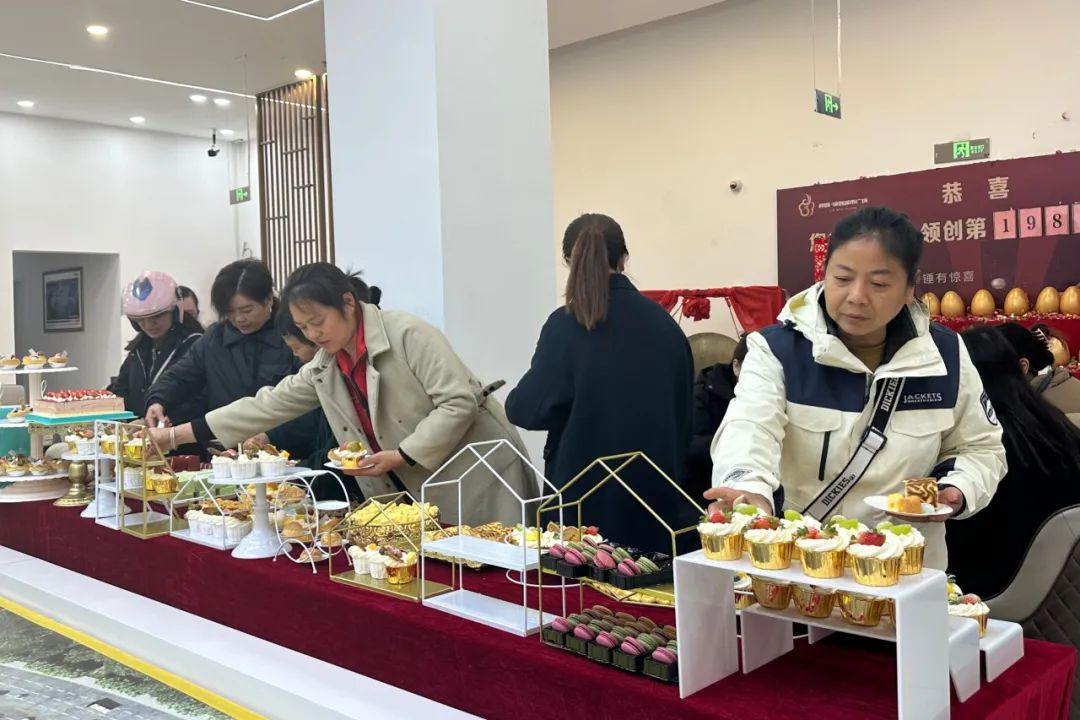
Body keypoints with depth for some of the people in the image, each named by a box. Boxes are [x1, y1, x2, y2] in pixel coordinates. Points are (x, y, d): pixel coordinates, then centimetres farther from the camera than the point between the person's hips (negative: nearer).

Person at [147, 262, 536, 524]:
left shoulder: (408, 335, -17)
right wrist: (175, 434, 6)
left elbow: (459, 402, -20)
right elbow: (266, 406, 7)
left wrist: (399, 457, -23)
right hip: (420, 494, 6)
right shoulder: (323, 368, 4)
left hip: (481, 479, -6)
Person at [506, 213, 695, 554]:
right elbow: (684, 409, 12)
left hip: (587, 493, -4)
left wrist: (515, 400, 8)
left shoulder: (567, 324, -13)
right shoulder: (664, 322, 3)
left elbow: (529, 409, -14)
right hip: (655, 491, 5)